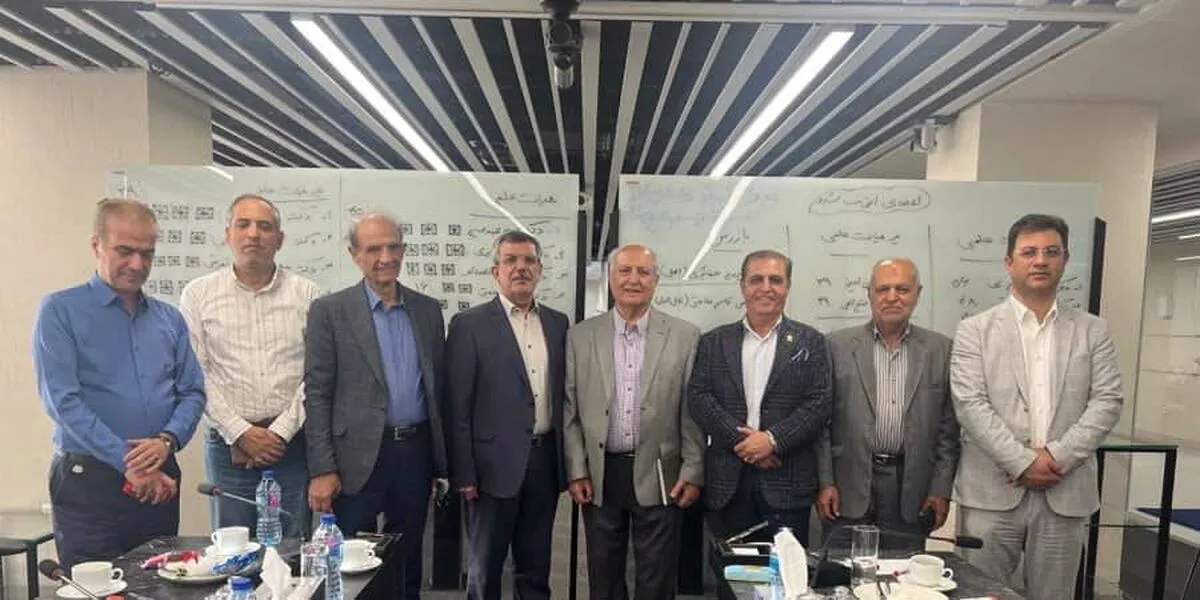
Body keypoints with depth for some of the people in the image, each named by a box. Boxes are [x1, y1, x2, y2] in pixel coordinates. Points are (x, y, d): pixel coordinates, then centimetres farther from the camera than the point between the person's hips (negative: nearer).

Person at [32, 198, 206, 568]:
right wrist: (128, 462, -15)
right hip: (90, 481, -4)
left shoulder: (169, 319, 10)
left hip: (160, 481, 4)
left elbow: (192, 393, 8)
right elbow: (61, 400, -11)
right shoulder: (61, 311, -3)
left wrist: (168, 440, -12)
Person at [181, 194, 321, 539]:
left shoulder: (307, 294, 3)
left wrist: (280, 432, -8)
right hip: (229, 445, 0)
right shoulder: (198, 294, 4)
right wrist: (241, 432, -8)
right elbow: (196, 375, -1)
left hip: (292, 443, 0)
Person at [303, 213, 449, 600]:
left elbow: (438, 387, 9)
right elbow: (317, 394, -6)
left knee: (408, 566, 16)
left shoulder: (428, 310, 6)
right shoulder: (330, 311, -4)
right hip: (357, 458, -3)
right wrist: (322, 470, -10)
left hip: (416, 453, 3)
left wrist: (442, 463, 9)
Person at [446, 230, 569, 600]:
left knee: (536, 569, 17)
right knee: (484, 570, 11)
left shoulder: (557, 323, 8)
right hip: (496, 463, -4)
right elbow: (457, 407, -8)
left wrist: (567, 462, 10)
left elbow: (563, 394, 12)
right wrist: (463, 474, -10)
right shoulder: (469, 324, -6)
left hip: (545, 459, 5)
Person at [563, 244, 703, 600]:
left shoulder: (685, 336, -2)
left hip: (659, 477, -1)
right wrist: (576, 471, -1)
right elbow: (570, 411, 3)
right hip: (600, 476, 2)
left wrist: (693, 473, -3)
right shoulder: (581, 336, 1)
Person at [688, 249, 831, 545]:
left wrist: (773, 439, -13)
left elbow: (819, 404, -2)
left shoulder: (810, 341, 7)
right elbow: (698, 398, -1)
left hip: (786, 485, -1)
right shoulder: (714, 342, 9)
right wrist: (740, 439, -12)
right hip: (727, 484, 1)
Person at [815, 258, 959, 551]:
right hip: (849, 486, -1)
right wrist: (825, 482, -3)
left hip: (911, 491, 1)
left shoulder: (941, 349, 5)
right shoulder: (838, 345, 0)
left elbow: (949, 426, 6)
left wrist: (941, 489, 2)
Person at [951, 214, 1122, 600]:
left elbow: (1107, 402, 1)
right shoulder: (975, 330, 1)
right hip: (993, 490, -2)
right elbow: (970, 404, -7)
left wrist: (1057, 456, -11)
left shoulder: (1092, 331, 10)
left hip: (1066, 492, 2)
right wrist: (1023, 462, -14)